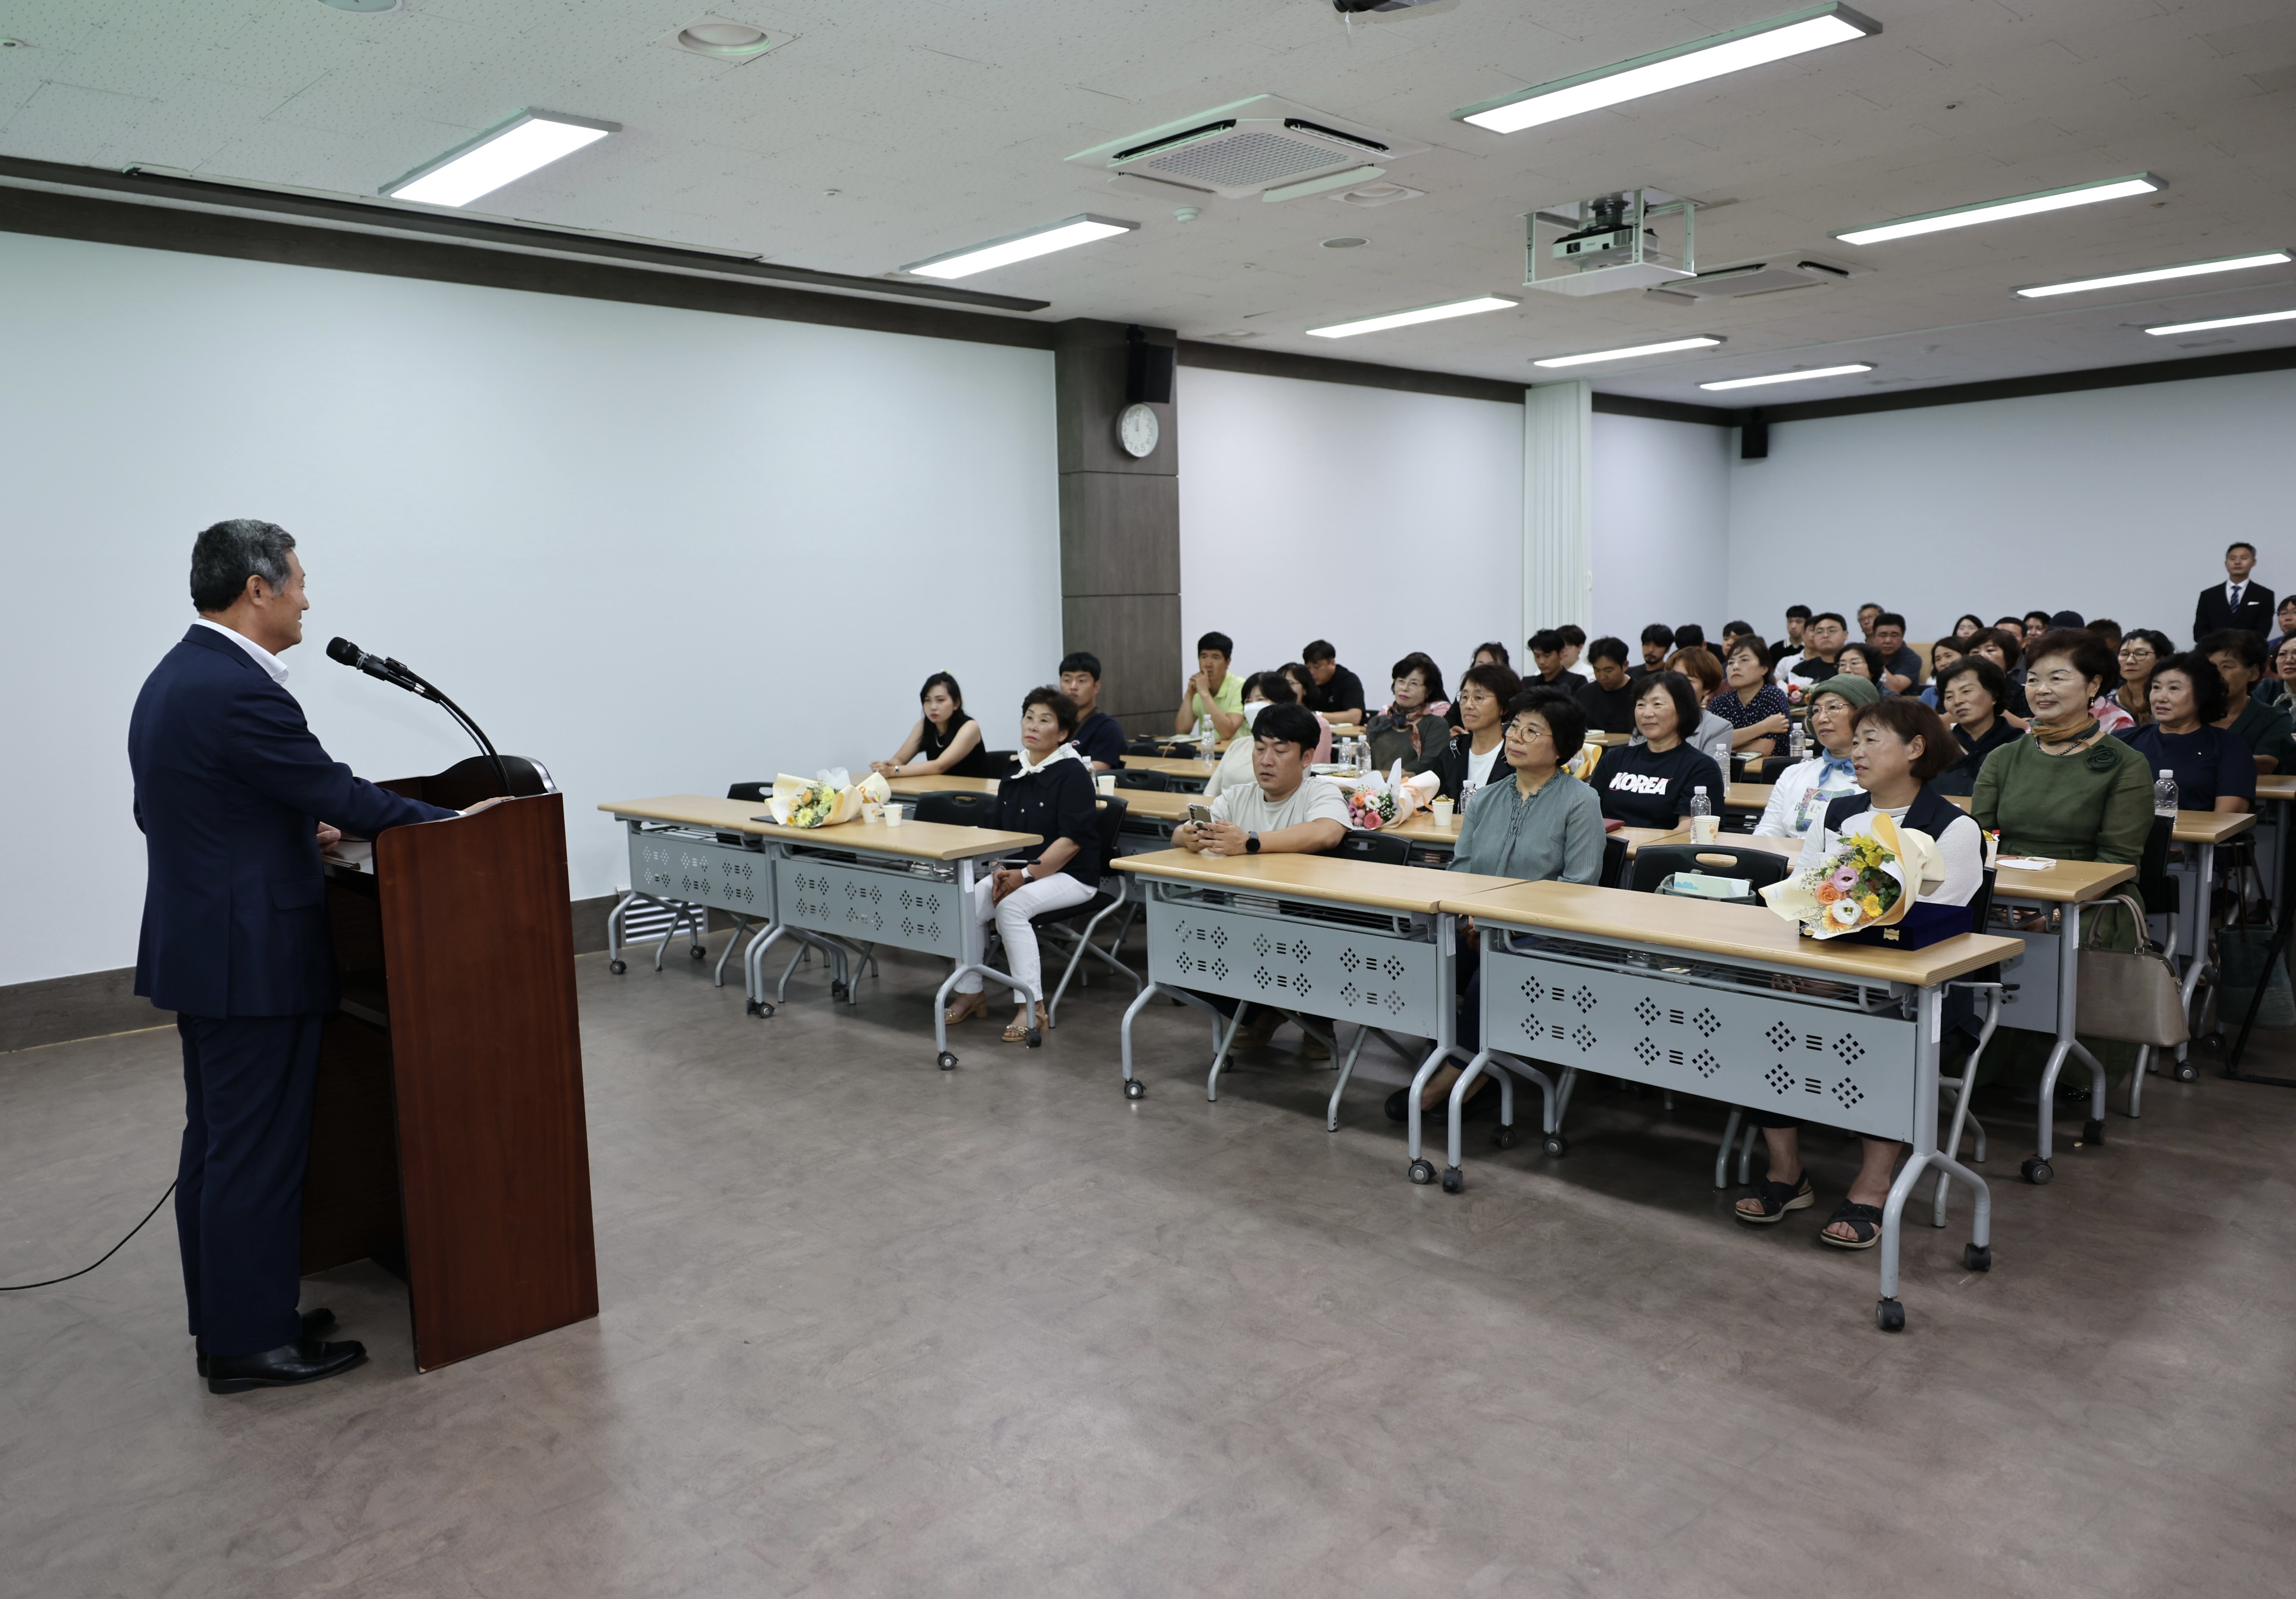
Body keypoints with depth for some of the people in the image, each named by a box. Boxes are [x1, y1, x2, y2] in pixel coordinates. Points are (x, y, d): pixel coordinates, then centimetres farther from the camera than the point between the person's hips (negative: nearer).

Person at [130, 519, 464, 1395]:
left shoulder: (173, 677, 11)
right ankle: (250, 1343, 11)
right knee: (260, 1152, 0)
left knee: (218, 1145, 17)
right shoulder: (240, 692, -21)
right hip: (253, 958, -10)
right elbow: (338, 792, -18)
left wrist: (298, 832, 20)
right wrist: (451, 822, -6)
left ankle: (225, 1322, 28)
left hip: (202, 946, 10)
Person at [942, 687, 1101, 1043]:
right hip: (1018, 871, 7)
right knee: (967, 904, -15)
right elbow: (998, 829, 14)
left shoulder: (1073, 773, -11)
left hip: (1070, 875, -7)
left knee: (1011, 907, -31)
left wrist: (1026, 874, -22)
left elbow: (1072, 840, -19)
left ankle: (1032, 1007, -24)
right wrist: (1000, 871, -5)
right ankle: (970, 993, 0)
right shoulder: (1015, 773, 11)